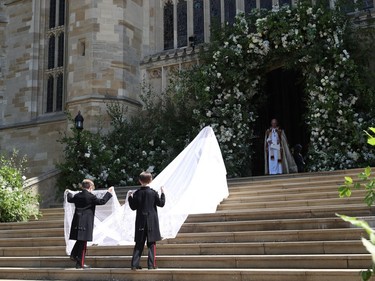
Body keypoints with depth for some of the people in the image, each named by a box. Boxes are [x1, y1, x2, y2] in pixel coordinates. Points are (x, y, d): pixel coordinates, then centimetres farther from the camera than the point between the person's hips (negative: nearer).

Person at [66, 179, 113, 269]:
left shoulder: (77, 196, 9)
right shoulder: (91, 197, -11)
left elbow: (70, 199, 29)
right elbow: (102, 201, -8)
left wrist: (69, 193, 50)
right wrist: (109, 193, 3)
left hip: (77, 222, 6)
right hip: (86, 223, -6)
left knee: (80, 240, 23)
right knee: (83, 242, -1)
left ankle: (73, 255, 17)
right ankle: (80, 263, 3)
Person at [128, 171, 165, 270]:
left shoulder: (137, 193, -1)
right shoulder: (153, 193, -7)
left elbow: (133, 207, 4)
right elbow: (161, 203, -1)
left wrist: (130, 197, 15)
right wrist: (162, 193, 11)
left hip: (140, 221, 2)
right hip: (152, 221, -2)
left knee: (139, 244, 9)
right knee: (151, 243, 4)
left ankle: (135, 264, 5)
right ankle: (151, 264, 1)